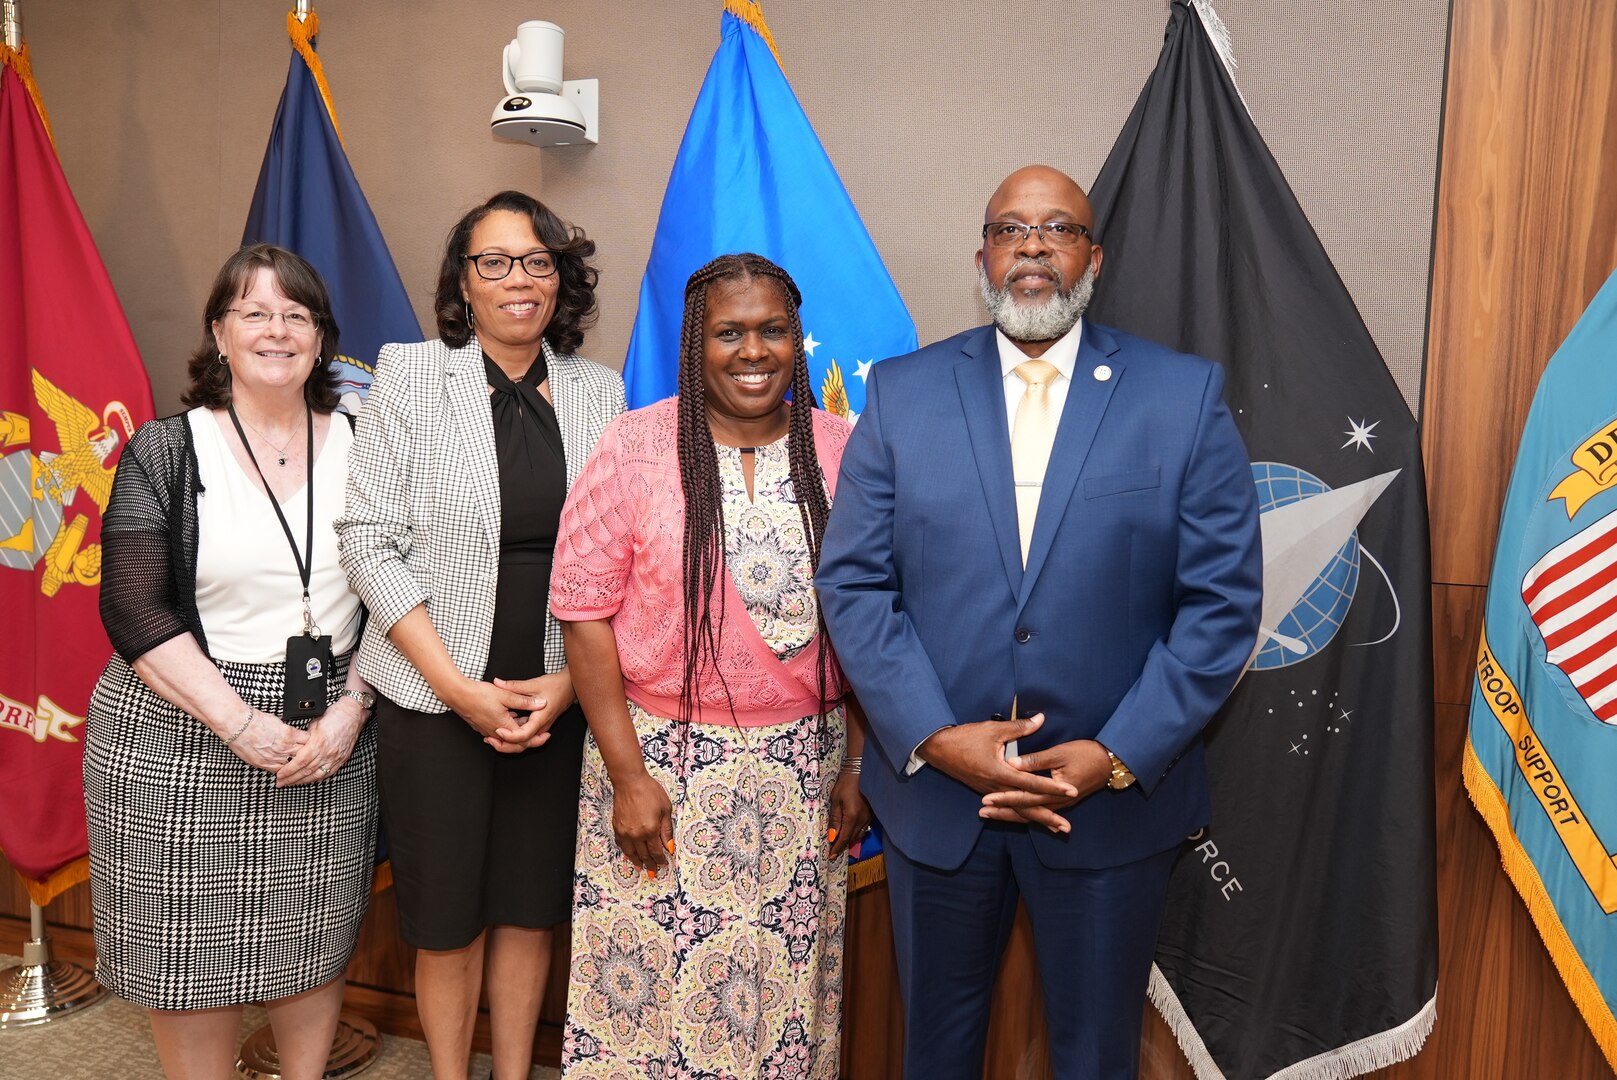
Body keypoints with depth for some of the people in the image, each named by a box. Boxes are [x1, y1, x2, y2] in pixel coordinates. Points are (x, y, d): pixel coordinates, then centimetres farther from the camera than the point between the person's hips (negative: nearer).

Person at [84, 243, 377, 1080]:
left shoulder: (357, 450, 5)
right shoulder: (166, 451, -2)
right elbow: (134, 609, -9)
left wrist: (352, 707, -9)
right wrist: (242, 725, -17)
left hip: (329, 737, 2)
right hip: (183, 740, -2)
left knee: (313, 940, 13)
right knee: (191, 951, 8)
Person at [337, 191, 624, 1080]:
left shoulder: (599, 391, 3)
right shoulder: (409, 375, -3)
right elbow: (369, 539, -8)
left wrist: (571, 680, -8)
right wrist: (457, 685, -13)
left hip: (557, 700, 2)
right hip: (433, 697, -2)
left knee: (531, 905, 14)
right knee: (447, 915, 10)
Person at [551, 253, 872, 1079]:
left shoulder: (839, 452, 2)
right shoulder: (635, 447, -6)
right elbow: (586, 615, -6)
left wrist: (858, 764, 4)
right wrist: (625, 776, -9)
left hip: (803, 767, 2)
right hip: (662, 756, -2)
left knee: (786, 987, 14)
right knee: (645, 982, 9)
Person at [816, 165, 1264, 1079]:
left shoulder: (1185, 395, -3)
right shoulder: (902, 393, 0)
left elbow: (1223, 600, -6)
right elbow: (853, 582, -3)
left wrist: (1120, 755, -13)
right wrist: (936, 737, -13)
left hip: (1114, 797, -1)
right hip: (935, 792, 1)